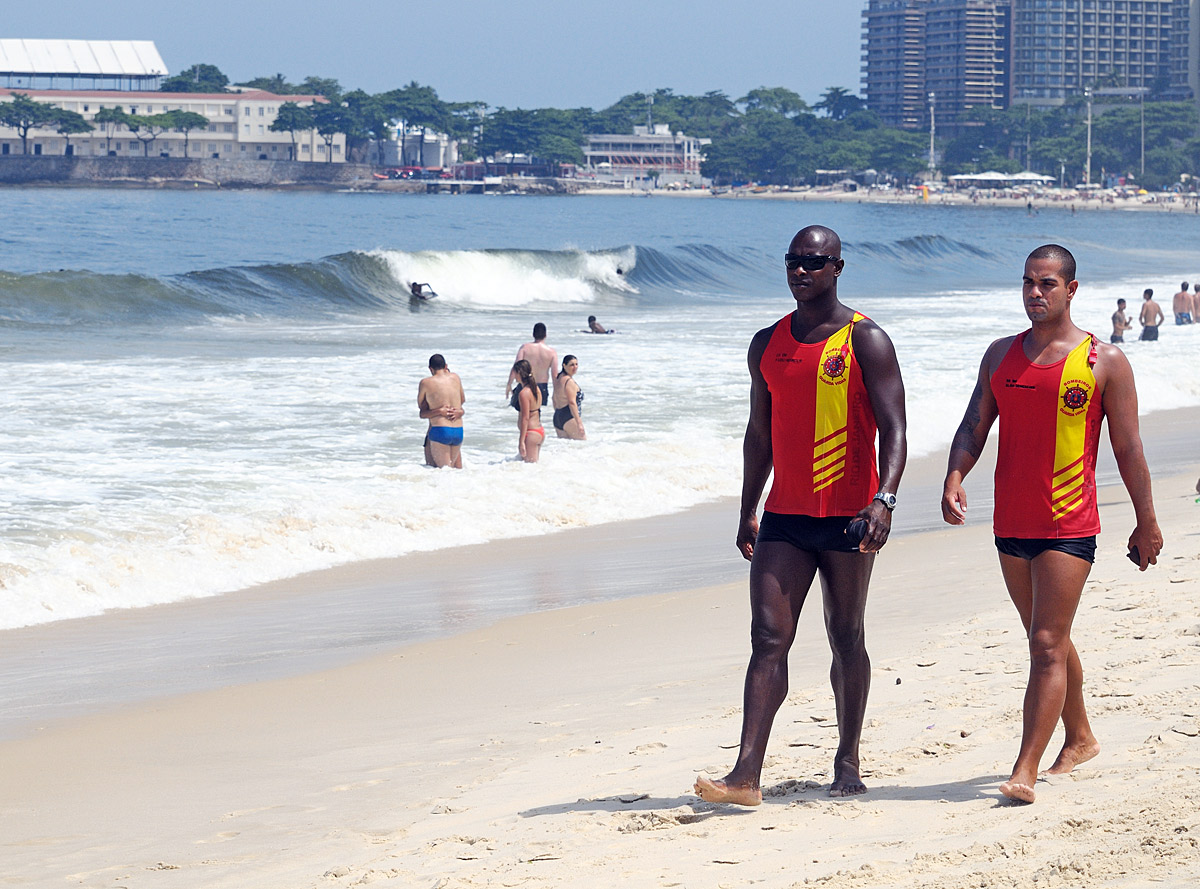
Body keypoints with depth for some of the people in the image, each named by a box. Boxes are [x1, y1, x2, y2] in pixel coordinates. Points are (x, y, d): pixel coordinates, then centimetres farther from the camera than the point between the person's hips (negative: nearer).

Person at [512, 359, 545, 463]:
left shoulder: (524, 393, -17)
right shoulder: (536, 388, 10)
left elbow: (525, 418, -20)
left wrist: (521, 441, -20)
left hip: (531, 433, -9)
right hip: (540, 431, 9)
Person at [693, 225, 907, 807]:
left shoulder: (865, 342, -5)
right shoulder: (767, 344, 12)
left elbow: (893, 430, -12)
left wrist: (885, 500, -27)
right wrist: (748, 511, 18)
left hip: (846, 517, -4)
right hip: (784, 517, 4)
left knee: (846, 642, 7)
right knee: (767, 641, -6)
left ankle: (848, 762, 21)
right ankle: (746, 776, -13)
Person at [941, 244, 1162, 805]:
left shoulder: (1105, 362, -3)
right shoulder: (1001, 356, 10)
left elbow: (1128, 449, 0)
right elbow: (973, 428, 9)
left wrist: (1146, 522, 2)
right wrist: (955, 476, -11)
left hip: (1069, 528, -6)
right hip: (1011, 524, 6)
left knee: (1047, 646, -12)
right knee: (1048, 640, 19)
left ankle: (1024, 771, -16)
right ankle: (1079, 739, 37)